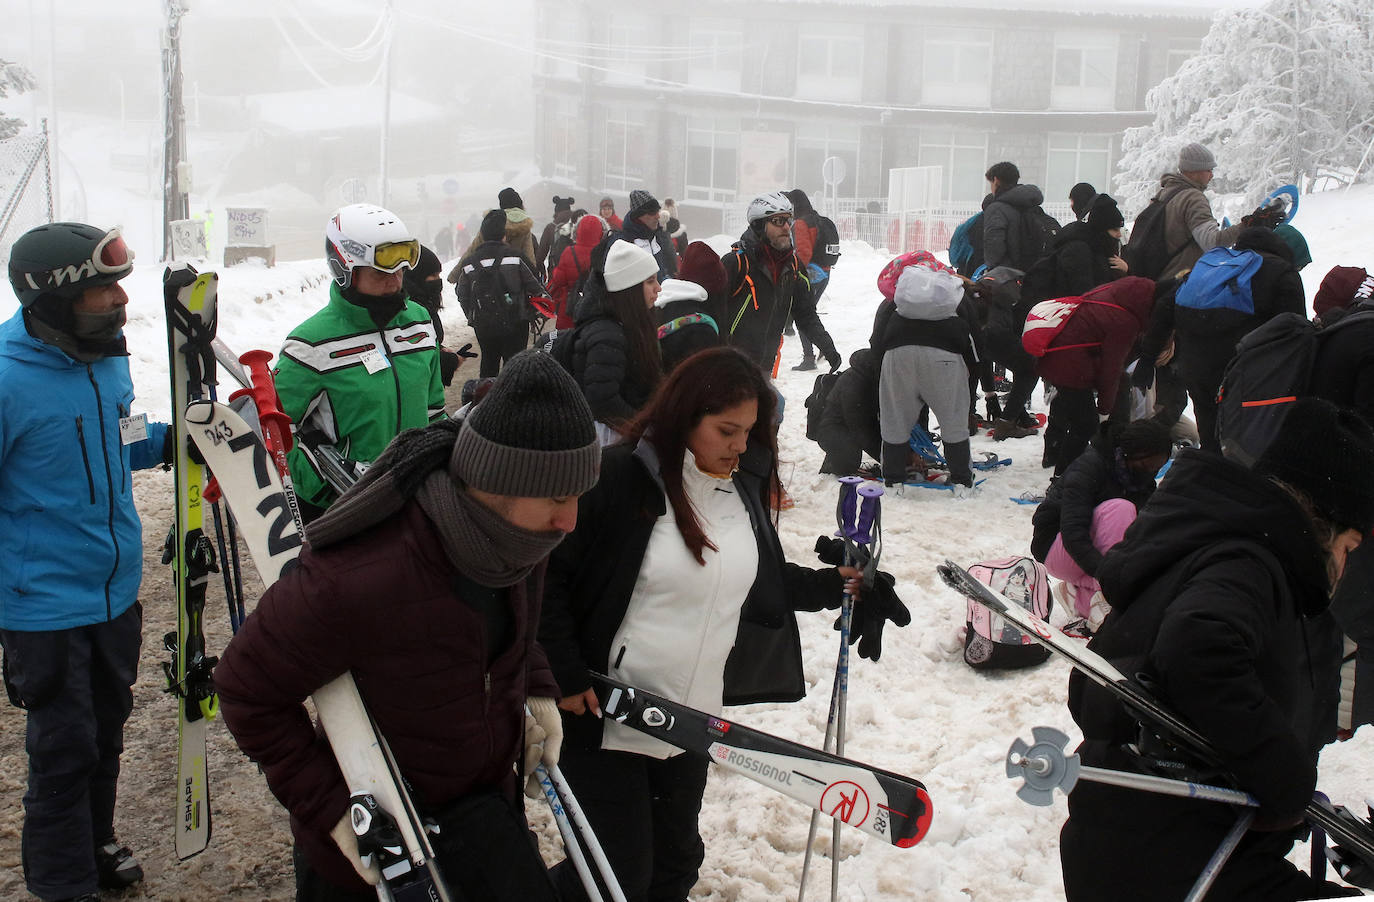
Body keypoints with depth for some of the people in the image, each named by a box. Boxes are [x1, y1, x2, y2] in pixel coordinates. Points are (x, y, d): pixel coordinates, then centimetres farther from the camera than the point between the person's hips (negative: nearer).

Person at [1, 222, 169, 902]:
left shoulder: (108, 359, 1)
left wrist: (167, 440, 0)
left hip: (117, 592, 7)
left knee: (106, 734, 23)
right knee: (64, 752, 5)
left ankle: (95, 843, 44)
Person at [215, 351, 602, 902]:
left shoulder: (521, 537, -14)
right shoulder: (352, 583, -36)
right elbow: (246, 689, -22)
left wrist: (534, 686, -3)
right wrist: (329, 807, -24)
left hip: (483, 801, 5)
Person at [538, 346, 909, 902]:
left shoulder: (743, 486, 4)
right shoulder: (620, 476, -17)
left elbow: (765, 581, 15)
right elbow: (548, 574, -13)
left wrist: (835, 586, 1)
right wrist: (566, 674, -16)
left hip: (693, 719, 6)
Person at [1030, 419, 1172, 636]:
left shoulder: (1144, 485, 1)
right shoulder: (1088, 467, -23)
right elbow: (1072, 533, -33)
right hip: (1056, 549, -7)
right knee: (1119, 508, -31)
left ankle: (1081, 594, -4)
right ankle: (1104, 607, -32)